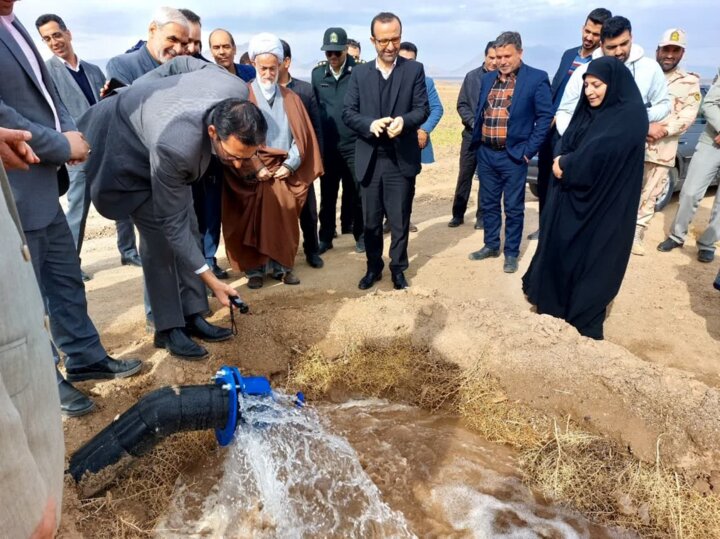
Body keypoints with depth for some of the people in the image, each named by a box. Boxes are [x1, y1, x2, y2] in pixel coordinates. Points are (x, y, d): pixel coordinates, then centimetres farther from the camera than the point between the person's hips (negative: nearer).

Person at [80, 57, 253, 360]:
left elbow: (185, 62, -8)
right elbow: (171, 223, -31)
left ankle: (192, 316, 12)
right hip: (126, 145, -7)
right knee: (160, 237, -12)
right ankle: (168, 329, 1)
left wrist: (139, 92, 5)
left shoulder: (238, 92, -28)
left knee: (189, 227, 3)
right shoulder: (175, 146, -44)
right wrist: (212, 281, -29)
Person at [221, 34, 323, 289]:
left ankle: (281, 266, 14)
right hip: (252, 172, -2)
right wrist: (255, 168, -12)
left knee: (283, 220, 2)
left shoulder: (290, 98, 11)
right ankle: (254, 268, 12)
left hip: (284, 171, 2)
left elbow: (302, 134, 6)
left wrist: (291, 164, -6)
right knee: (253, 222, 1)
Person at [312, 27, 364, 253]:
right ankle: (326, 237, 20)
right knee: (327, 194, 9)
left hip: (354, 143, -2)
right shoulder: (317, 74, 6)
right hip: (327, 146, 3)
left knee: (357, 193, 7)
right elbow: (314, 107, 10)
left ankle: (360, 234, 21)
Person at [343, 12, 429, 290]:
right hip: (370, 159, 2)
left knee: (400, 220, 6)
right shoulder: (359, 73, 6)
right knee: (371, 220, 11)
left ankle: (398, 269, 23)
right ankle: (373, 267, 27)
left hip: (402, 159, -1)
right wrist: (370, 124, -21)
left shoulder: (415, 70, 2)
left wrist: (404, 120, -26)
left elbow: (423, 109, -4)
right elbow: (348, 112, -1)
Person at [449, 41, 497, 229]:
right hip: (471, 134, 2)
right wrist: (473, 122, -12)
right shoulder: (472, 76, 4)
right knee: (464, 175, 6)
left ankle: (482, 216, 16)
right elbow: (462, 105, 4)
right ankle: (458, 214, 17)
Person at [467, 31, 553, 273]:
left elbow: (545, 116, -7)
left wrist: (528, 150, -11)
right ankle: (491, 245, 28)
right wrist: (476, 142, 10)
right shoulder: (487, 79, 11)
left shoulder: (536, 78, -5)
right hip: (486, 153, 5)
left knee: (513, 207, 4)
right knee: (489, 204, 14)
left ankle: (511, 253, 16)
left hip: (513, 155, -5)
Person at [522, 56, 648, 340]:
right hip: (569, 195, 8)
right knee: (558, 247, 13)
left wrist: (565, 165, -12)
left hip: (601, 203, -8)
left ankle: (584, 318, 13)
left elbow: (598, 153, -25)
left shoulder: (630, 116, -14)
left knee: (591, 257, 0)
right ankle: (555, 304, 29)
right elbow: (566, 144, 8)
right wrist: (563, 162, -13)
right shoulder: (588, 110, 12)